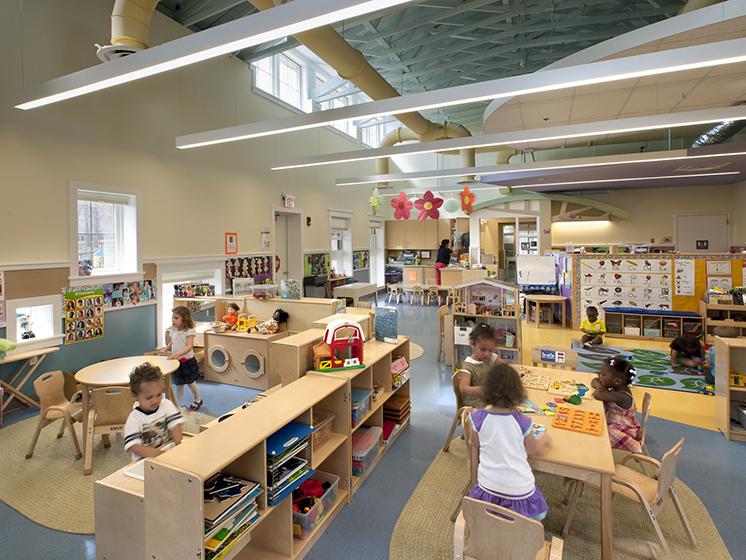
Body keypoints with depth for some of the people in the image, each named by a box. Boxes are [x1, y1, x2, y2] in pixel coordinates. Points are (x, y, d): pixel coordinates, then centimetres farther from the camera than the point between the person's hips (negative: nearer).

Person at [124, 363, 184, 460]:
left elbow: (175, 425, -5)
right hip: (146, 459, -4)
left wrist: (178, 445, -23)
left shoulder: (167, 405, 1)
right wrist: (157, 454, -30)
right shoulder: (133, 420, -7)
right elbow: (133, 446, -14)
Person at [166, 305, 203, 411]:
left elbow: (189, 346, -26)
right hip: (176, 362, 6)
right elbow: (172, 343, 16)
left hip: (187, 361, -5)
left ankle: (198, 400, 33)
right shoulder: (173, 331, 3)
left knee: (191, 383, 11)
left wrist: (177, 354, -39)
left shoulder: (189, 331, -18)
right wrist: (167, 349, -5)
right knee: (178, 385, 13)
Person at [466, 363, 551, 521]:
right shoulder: (522, 422, -18)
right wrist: (544, 441, 20)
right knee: (538, 511, 28)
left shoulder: (478, 418, -15)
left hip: (487, 488, 1)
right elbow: (533, 451, -1)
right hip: (519, 491, 0)